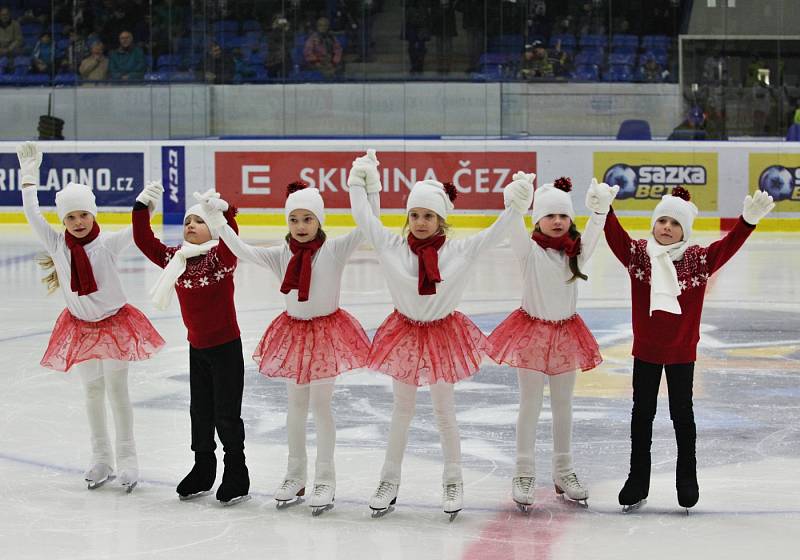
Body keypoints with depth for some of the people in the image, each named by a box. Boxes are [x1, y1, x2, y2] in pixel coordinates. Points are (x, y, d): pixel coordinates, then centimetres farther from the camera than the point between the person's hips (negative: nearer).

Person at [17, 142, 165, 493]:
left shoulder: (108, 243, -16)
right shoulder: (57, 244, -8)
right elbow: (33, 216, -13)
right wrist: (29, 176, -16)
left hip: (115, 323, -3)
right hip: (80, 327, 3)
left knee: (116, 390, 3)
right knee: (92, 392, 13)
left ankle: (126, 460, 13)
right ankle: (101, 460, 23)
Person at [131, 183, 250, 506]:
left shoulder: (221, 257, -15)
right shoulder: (175, 258, 2)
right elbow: (144, 241, -1)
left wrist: (222, 210, -51)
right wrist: (142, 208, -11)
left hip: (226, 346, -6)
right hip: (197, 347, 6)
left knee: (226, 414, 0)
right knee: (200, 412, 17)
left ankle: (237, 477, 13)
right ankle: (203, 470, 31)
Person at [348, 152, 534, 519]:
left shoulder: (460, 251, -11)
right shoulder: (391, 246, -10)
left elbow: (495, 234, -14)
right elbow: (363, 219, -5)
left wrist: (516, 207, -24)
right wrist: (359, 186, -3)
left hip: (444, 334, -1)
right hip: (405, 333, 1)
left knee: (445, 411, 11)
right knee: (402, 410, 13)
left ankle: (453, 482, 26)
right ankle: (389, 481, 26)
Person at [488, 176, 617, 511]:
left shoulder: (576, 251, 3)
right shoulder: (530, 251, -9)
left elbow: (594, 230, -11)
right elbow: (515, 226, -26)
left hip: (566, 334, 4)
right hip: (532, 331, -4)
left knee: (563, 405, 13)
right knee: (530, 406, 2)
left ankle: (563, 471, 23)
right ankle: (524, 474, 9)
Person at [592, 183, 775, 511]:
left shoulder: (698, 260, -8)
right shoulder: (638, 253, -7)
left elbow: (728, 247, -20)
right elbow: (616, 237, -22)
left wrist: (748, 220, -38)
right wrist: (603, 211, -43)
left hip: (682, 352, -1)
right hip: (645, 350, 1)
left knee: (682, 414, 10)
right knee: (642, 413, 12)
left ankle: (687, 479, 25)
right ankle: (638, 480, 24)